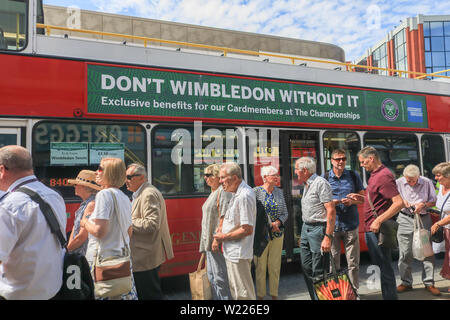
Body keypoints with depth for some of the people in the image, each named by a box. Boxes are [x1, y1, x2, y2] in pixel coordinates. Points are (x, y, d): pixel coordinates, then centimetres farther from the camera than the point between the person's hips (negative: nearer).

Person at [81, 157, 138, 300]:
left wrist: (85, 223, -2)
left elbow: (99, 231, -19)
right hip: (123, 258, 8)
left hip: (104, 257, -8)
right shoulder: (124, 197, 12)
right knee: (128, 295, 11)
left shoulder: (104, 194, -12)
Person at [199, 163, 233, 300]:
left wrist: (217, 239, -24)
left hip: (217, 243, -11)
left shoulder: (223, 192, -14)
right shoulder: (214, 192, 18)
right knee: (212, 275, 17)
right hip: (210, 242, 11)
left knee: (220, 276, -3)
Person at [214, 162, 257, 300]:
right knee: (235, 289, 22)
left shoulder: (244, 196, -22)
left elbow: (247, 230, -25)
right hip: (233, 252, 10)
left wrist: (224, 237, -15)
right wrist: (221, 229, 7)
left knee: (243, 292, 3)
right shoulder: (237, 193, 10)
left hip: (238, 254, -10)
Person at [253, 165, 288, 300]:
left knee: (275, 267, 11)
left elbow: (285, 213, 8)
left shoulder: (279, 192, 7)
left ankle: (274, 295, 25)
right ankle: (260, 295, 20)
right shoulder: (256, 191, -7)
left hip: (277, 235, 4)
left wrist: (277, 223, -10)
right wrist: (268, 225, -15)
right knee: (260, 267, 5)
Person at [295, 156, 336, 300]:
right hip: (306, 228, 9)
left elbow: (331, 211, -19)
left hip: (318, 229, -9)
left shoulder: (320, 183, -13)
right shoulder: (307, 185, 15)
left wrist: (328, 237, -23)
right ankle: (314, 296, 25)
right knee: (306, 268, 13)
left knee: (318, 272, -3)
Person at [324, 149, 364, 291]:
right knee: (333, 263, 6)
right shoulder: (325, 178, 4)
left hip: (351, 225, 1)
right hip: (332, 225, -1)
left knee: (353, 263, 7)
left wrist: (352, 201, -10)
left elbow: (363, 198, 11)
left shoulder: (354, 176, 7)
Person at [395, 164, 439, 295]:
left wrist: (423, 204, -11)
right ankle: (406, 283, 15)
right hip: (405, 219, 0)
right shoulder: (398, 183, -1)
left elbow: (434, 201, 7)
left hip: (424, 219, 1)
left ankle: (429, 283, 16)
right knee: (405, 253, 2)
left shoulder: (427, 182, 1)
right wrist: (402, 202, -12)